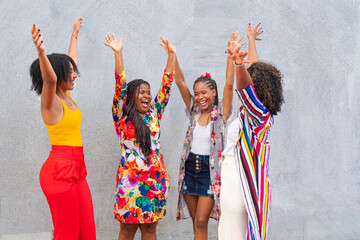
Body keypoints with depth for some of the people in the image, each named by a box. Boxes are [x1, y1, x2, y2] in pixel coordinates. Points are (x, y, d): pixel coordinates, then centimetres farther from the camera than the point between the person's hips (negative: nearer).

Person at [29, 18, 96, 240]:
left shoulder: (67, 97, 11)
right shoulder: (50, 101, -11)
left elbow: (71, 62, 26)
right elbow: (50, 79, -34)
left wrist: (74, 35, 38)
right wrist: (41, 52, -51)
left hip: (77, 170, 8)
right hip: (59, 171, -8)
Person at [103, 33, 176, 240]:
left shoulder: (154, 114, 11)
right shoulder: (122, 116, 0)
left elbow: (166, 85, 9)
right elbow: (120, 85, -9)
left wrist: (172, 54, 6)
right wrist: (118, 53, -17)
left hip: (156, 179, 4)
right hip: (130, 179, -4)